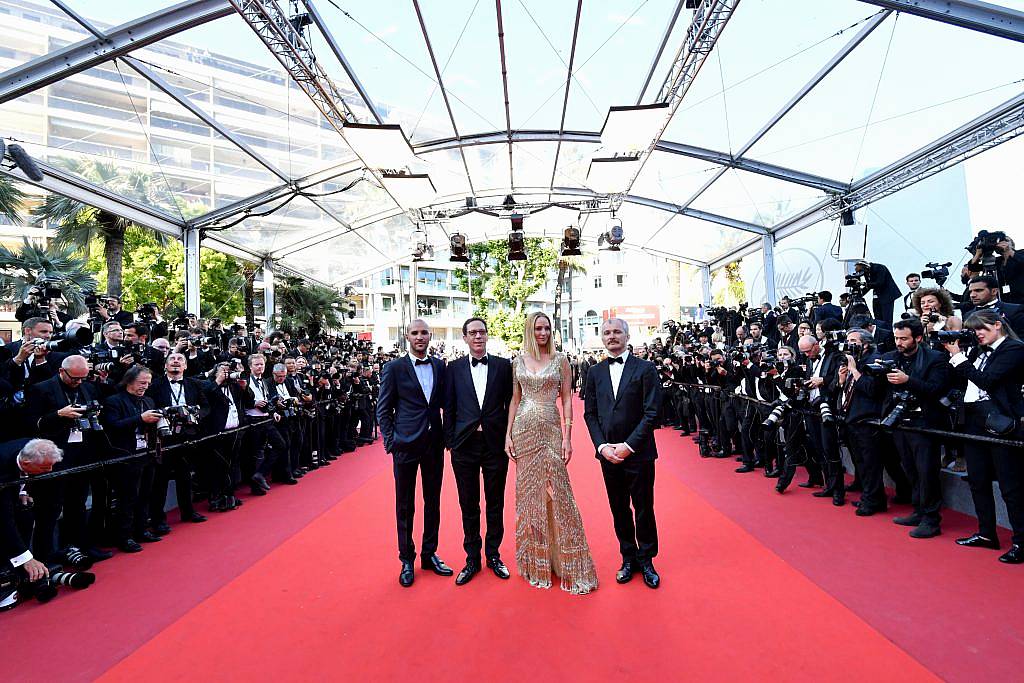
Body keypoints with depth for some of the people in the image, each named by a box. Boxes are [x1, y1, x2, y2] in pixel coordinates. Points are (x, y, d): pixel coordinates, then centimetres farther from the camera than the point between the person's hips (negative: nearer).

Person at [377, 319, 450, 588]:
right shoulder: (394, 368, -5)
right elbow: (383, 410, -2)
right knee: (405, 505, 10)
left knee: (433, 502, 14)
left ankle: (429, 554, 32)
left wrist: (447, 434, 2)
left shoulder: (440, 366, 5)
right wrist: (391, 442, -8)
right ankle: (407, 560, 27)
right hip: (406, 444, -3)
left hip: (434, 443, 3)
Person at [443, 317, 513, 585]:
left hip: (496, 443, 0)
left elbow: (510, 403, 3)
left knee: (495, 504, 13)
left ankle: (493, 554, 31)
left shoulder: (503, 366, 1)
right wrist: (450, 440, 1)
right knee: (469, 505, 12)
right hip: (465, 444, 0)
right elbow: (449, 407, 4)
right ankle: (472, 558, 29)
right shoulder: (454, 368, 3)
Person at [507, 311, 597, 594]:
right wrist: (508, 434, 2)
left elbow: (567, 400, -1)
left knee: (557, 492, -1)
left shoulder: (560, 360, 1)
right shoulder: (519, 361, 7)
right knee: (528, 492, 9)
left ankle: (566, 563, 16)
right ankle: (535, 560, 27)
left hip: (551, 430, -2)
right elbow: (515, 399, 9)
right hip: (524, 430, 2)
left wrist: (567, 437, -7)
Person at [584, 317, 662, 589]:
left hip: (638, 453, -3)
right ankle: (629, 558, 32)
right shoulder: (596, 372, 6)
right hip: (608, 452, 3)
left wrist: (628, 446, -14)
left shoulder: (645, 369, -5)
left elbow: (651, 413, -10)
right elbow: (590, 414, 6)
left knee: (644, 509, 9)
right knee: (619, 509, 14)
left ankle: (646, 560, 29)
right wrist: (602, 446, -7)